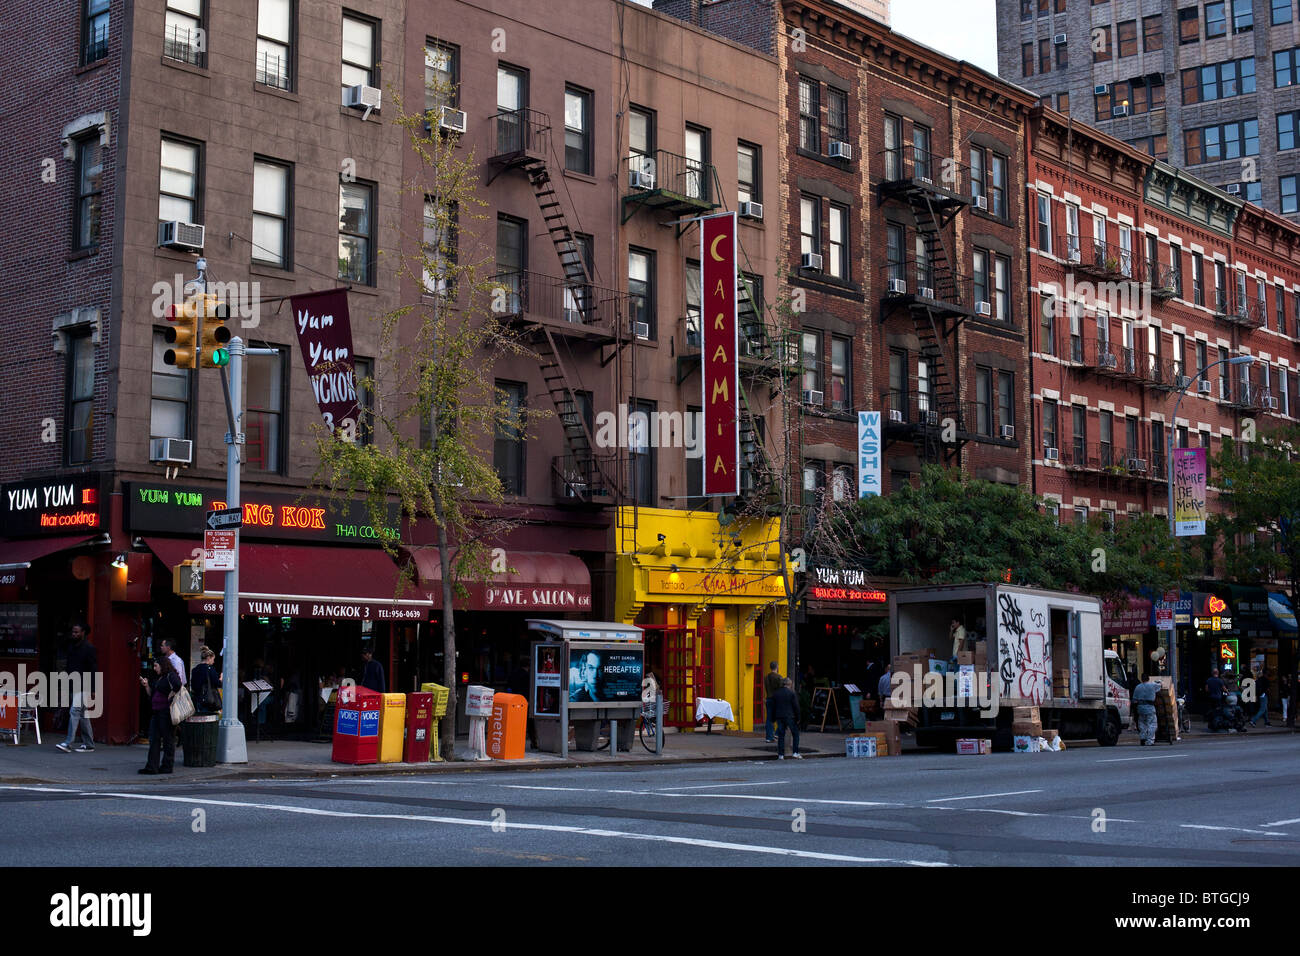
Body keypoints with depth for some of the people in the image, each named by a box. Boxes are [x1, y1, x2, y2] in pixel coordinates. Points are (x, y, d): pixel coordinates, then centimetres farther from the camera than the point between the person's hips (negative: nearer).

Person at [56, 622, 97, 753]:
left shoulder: (89, 648, -7)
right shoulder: (73, 648, 16)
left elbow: (93, 669, -12)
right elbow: (70, 668, 19)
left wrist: (95, 687, -18)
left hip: (83, 686, -8)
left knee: (75, 711, -15)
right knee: (83, 715, 11)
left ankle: (68, 743, -18)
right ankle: (89, 745, 16)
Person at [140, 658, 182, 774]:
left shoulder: (171, 675, -9)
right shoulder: (157, 678, 20)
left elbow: (178, 686, -28)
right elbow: (152, 695, 22)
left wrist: (170, 697, -20)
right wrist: (146, 686, 9)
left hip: (166, 712, -10)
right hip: (157, 712, 10)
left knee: (168, 739, -1)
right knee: (154, 739, 5)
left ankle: (167, 766, 5)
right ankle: (151, 767, 5)